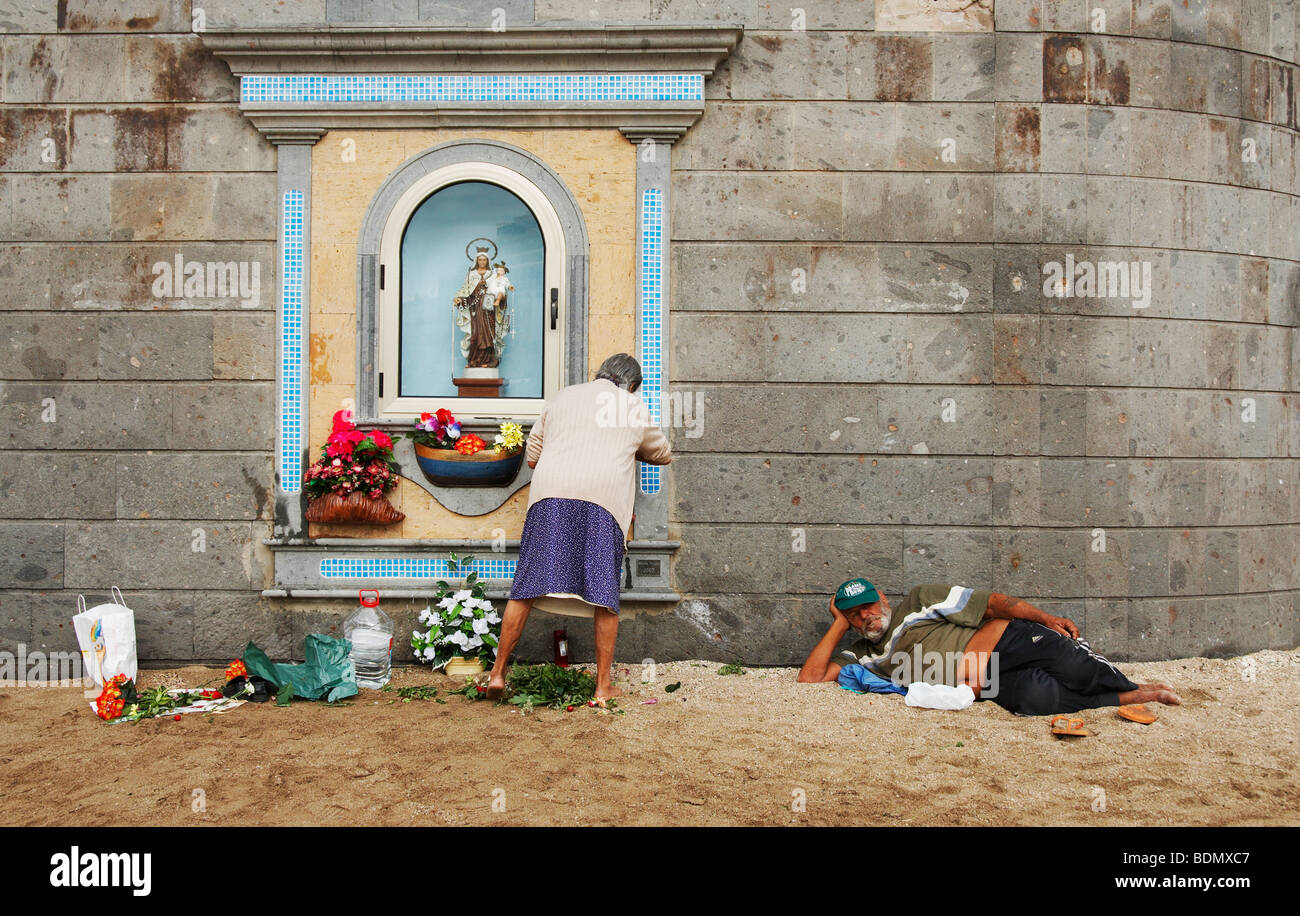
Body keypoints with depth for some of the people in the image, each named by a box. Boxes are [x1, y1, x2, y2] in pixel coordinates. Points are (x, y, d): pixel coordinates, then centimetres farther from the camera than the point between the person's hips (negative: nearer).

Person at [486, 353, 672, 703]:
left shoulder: (563, 397, 22)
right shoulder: (635, 409, 20)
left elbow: (532, 455, 25)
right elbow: (663, 453, 35)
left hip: (551, 494, 1)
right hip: (604, 500, -1)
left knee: (527, 587, 4)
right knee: (605, 594, 5)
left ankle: (498, 672, 6)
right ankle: (603, 686, 9)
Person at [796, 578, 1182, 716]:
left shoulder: (920, 600, 14)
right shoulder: (865, 656, 18)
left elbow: (991, 603, 8)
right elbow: (809, 678, 7)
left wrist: (1044, 617, -7)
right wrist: (839, 623, 12)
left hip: (1007, 639, -1)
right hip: (993, 686, 1)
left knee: (1071, 669, -28)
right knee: (1035, 698, -30)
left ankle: (1132, 689, 3)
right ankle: (1132, 701, -10)